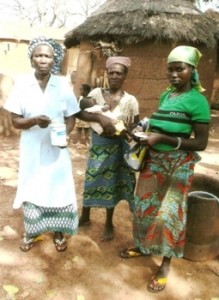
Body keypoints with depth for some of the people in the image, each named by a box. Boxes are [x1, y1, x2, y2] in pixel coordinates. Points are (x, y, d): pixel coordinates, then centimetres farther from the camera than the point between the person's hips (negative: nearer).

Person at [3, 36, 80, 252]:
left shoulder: (63, 85, -3)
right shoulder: (21, 84, -5)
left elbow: (71, 118, 3)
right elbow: (15, 121, -5)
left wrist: (65, 133, -17)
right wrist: (34, 121, -25)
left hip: (57, 149, 0)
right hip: (31, 149, 0)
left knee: (59, 190, 8)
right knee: (31, 190, 11)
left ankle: (59, 232, 29)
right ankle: (31, 232, 33)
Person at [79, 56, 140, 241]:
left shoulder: (130, 100, -8)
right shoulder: (96, 93, -4)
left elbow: (136, 127, -4)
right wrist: (99, 119, -23)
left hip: (117, 146, -2)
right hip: (97, 143, 2)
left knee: (111, 183, 8)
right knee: (91, 180, 12)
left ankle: (109, 224, 26)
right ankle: (85, 217, 34)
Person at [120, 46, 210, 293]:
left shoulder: (197, 100, -15)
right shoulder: (165, 95, 6)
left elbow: (200, 143, -18)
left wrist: (162, 139, -25)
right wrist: (146, 132, -1)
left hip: (178, 165, -7)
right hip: (154, 159, 7)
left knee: (169, 212, 4)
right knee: (145, 205, 16)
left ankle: (165, 264, 23)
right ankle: (142, 246, 40)